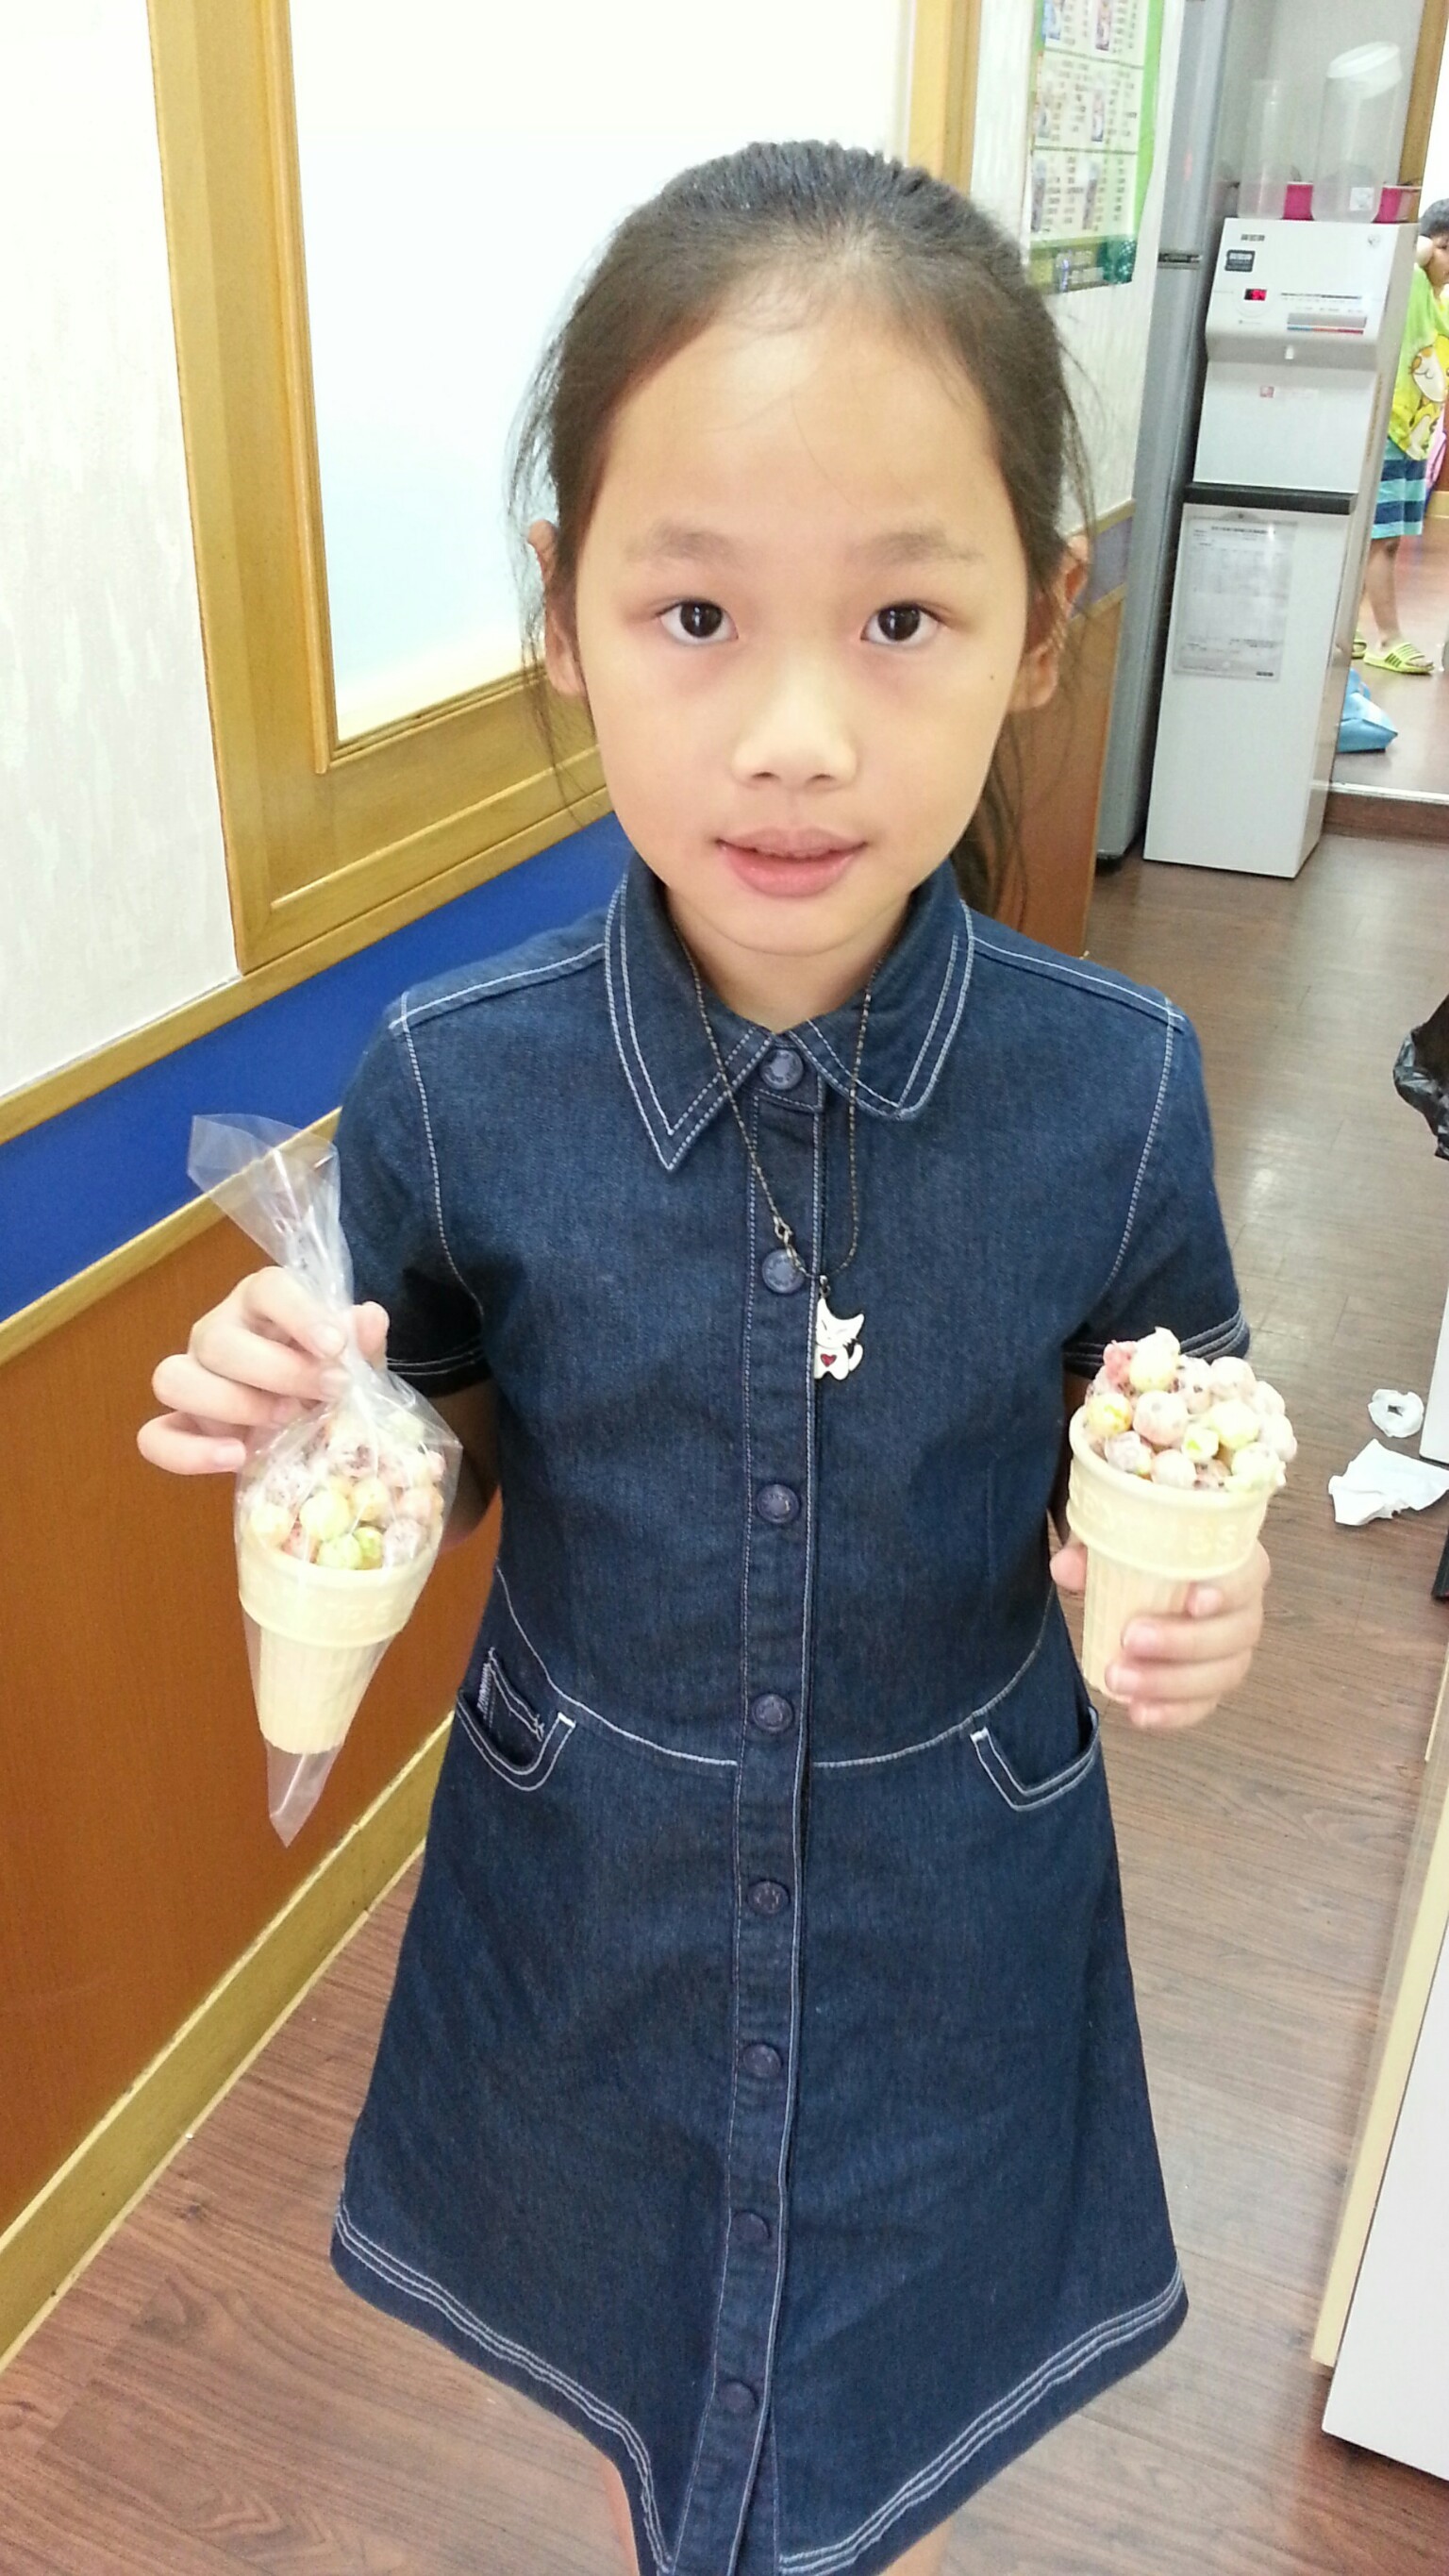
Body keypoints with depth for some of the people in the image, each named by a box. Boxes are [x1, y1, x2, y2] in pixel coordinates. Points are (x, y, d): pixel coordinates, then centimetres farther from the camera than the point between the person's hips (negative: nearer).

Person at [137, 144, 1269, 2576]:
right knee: (636, 2375, 30)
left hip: (945, 1899, 0)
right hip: (592, 1887, 1)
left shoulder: (1116, 1088, -20)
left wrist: (1186, 1597, -25)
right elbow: (439, 1471, -5)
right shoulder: (453, 1086, -20)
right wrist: (304, 1421, -25)